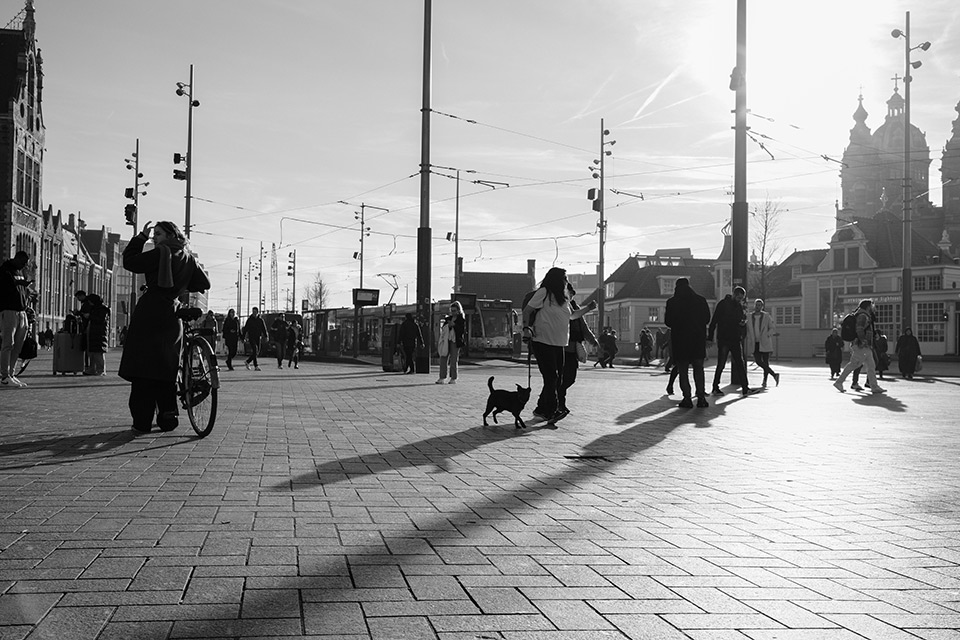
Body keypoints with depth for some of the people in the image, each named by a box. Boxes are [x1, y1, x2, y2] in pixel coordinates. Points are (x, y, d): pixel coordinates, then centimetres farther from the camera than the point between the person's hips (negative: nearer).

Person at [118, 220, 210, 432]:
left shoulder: (161, 253, -8)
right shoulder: (188, 258, 11)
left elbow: (129, 262, -8)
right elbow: (204, 283, 13)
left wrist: (140, 237, 1)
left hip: (149, 314, -6)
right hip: (172, 317, 6)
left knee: (143, 367, -3)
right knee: (166, 368, 12)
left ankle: (142, 420, -4)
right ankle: (168, 418, 10)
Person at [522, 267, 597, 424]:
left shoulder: (563, 298, 15)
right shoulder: (544, 293, -8)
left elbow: (572, 315, 26)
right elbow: (527, 311, -7)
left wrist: (588, 308, 14)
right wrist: (526, 327, -20)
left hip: (558, 344, 8)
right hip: (542, 342, -8)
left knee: (558, 379, 9)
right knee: (551, 377, -12)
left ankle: (541, 409, 20)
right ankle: (551, 412, -9)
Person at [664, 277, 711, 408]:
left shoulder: (672, 302, -5)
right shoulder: (701, 300, 1)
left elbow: (668, 322, -2)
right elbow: (707, 319, 8)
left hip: (680, 339, -2)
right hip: (698, 338, 2)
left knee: (682, 370, 5)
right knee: (698, 368, 11)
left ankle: (687, 398, -2)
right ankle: (701, 397, 3)